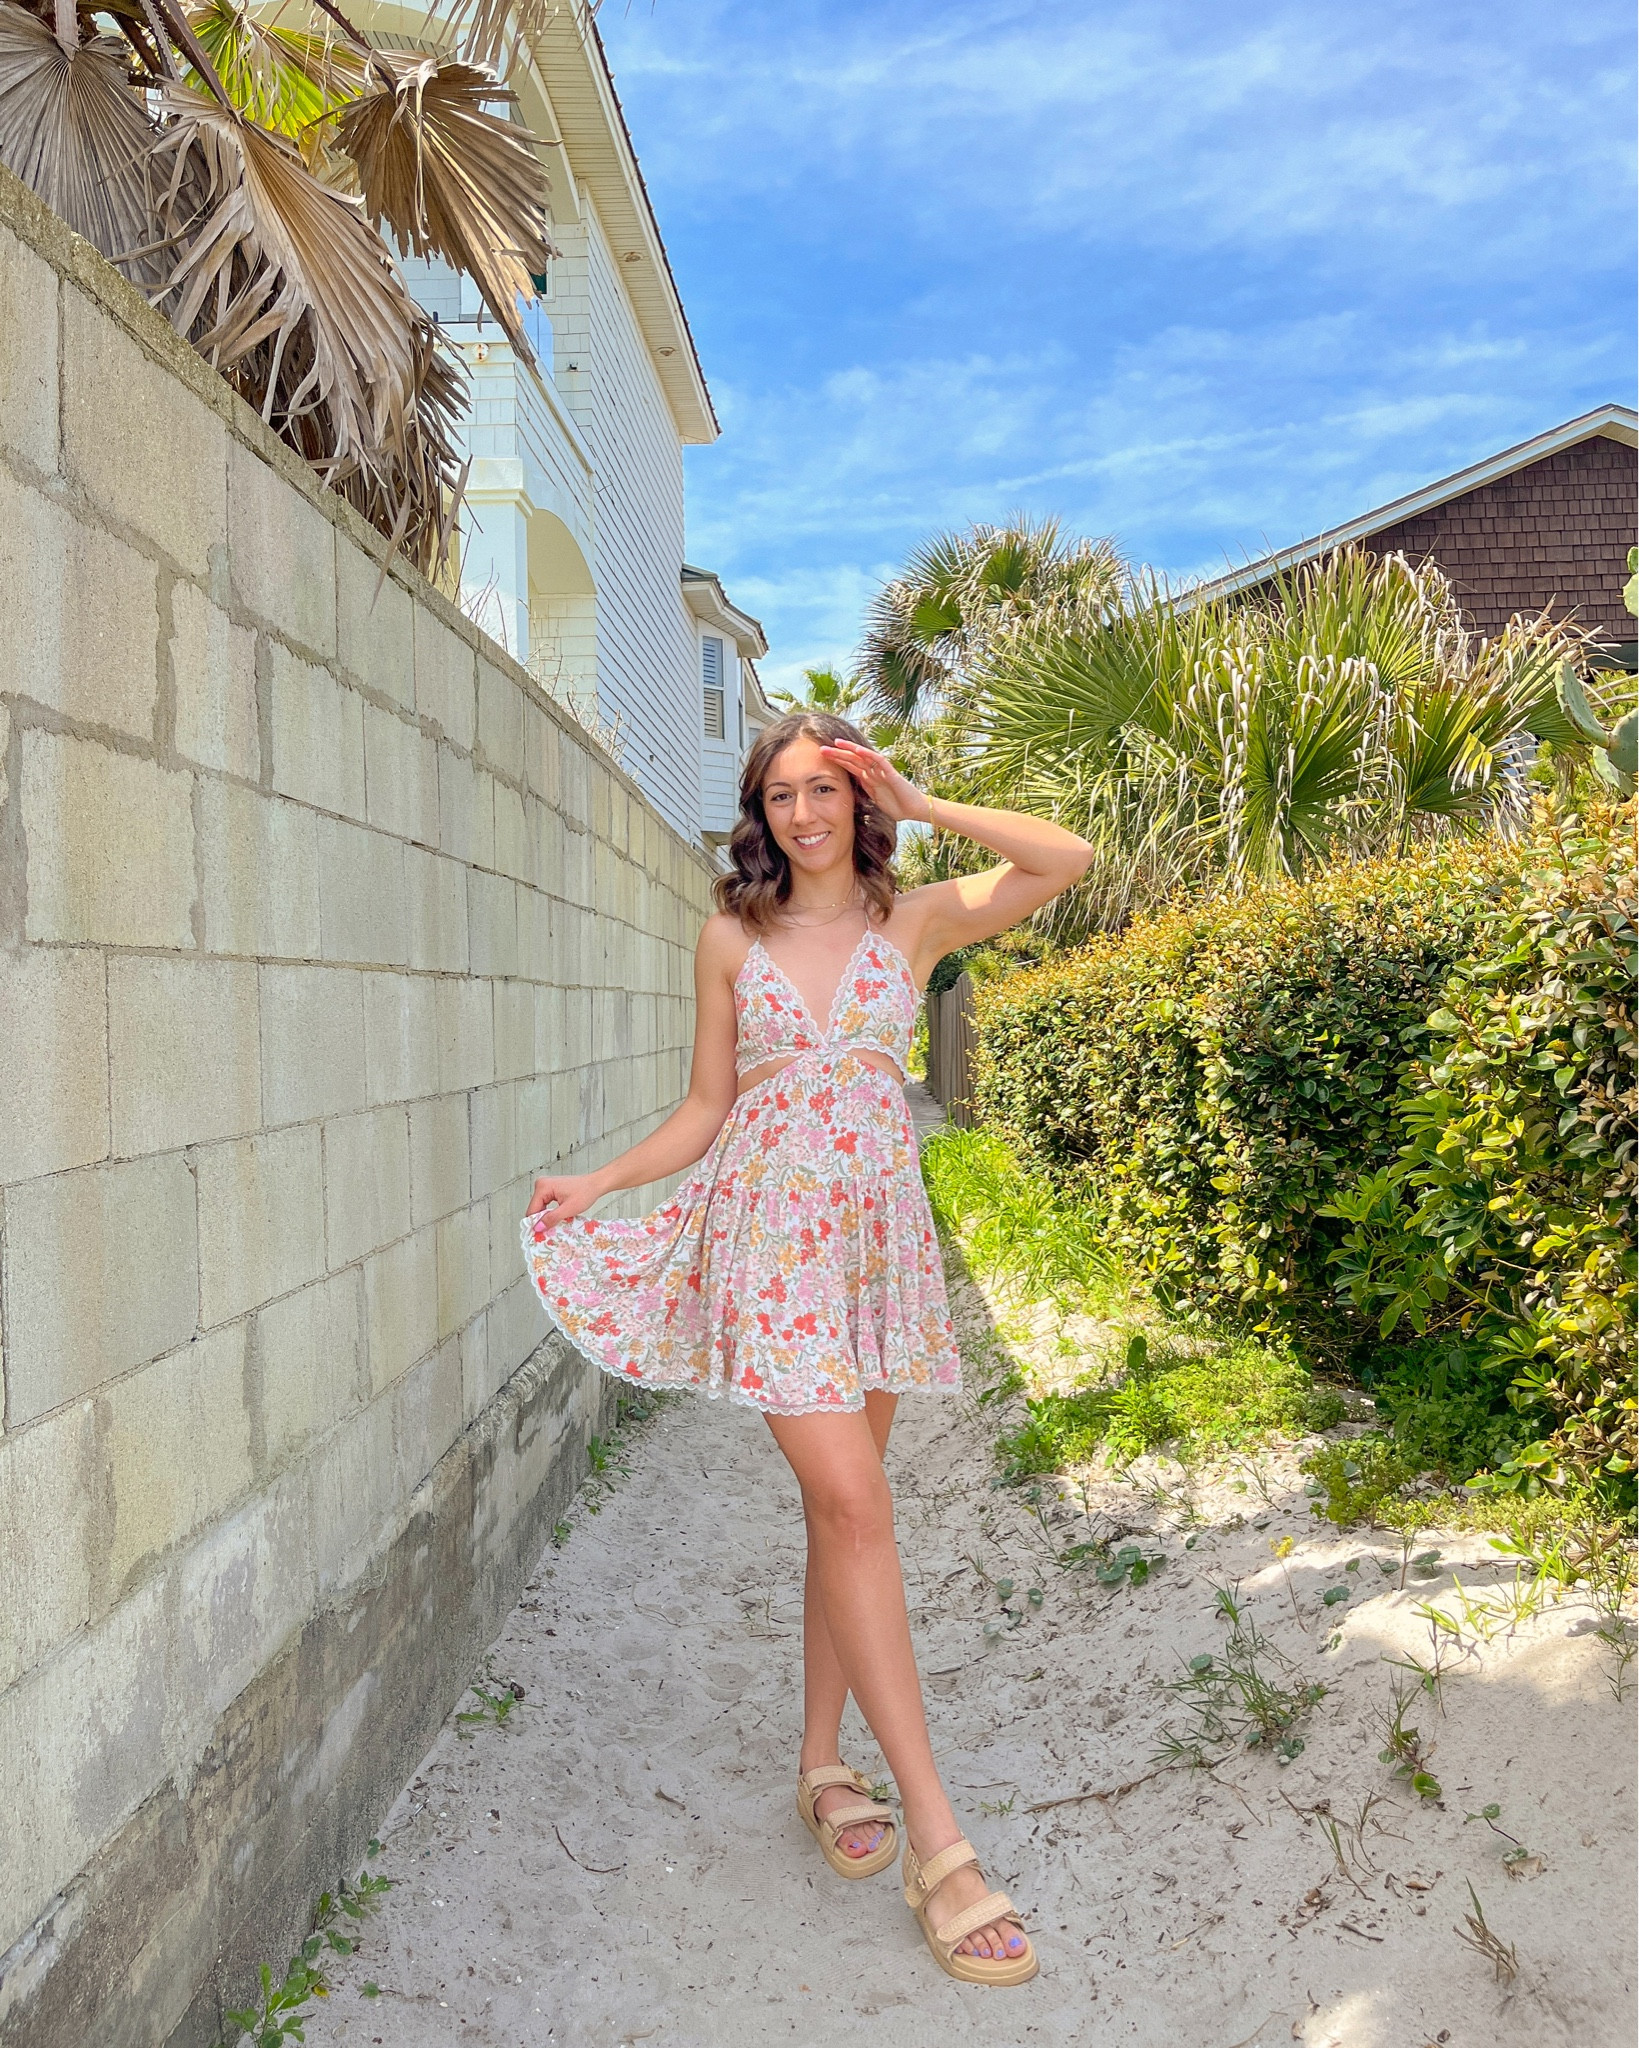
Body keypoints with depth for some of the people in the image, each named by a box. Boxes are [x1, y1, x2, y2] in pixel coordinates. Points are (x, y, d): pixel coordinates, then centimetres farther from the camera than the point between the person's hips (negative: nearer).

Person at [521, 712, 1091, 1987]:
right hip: (769, 1228, -2)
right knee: (853, 1501, -11)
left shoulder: (913, 923, 5)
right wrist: (598, 1185, 2)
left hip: (877, 1229, 2)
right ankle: (937, 1841, -6)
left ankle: (824, 1763, 26)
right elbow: (708, 1109, 10)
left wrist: (919, 804, -6)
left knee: (843, 1506, 8)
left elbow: (1068, 862, -8)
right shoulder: (732, 938, 6)